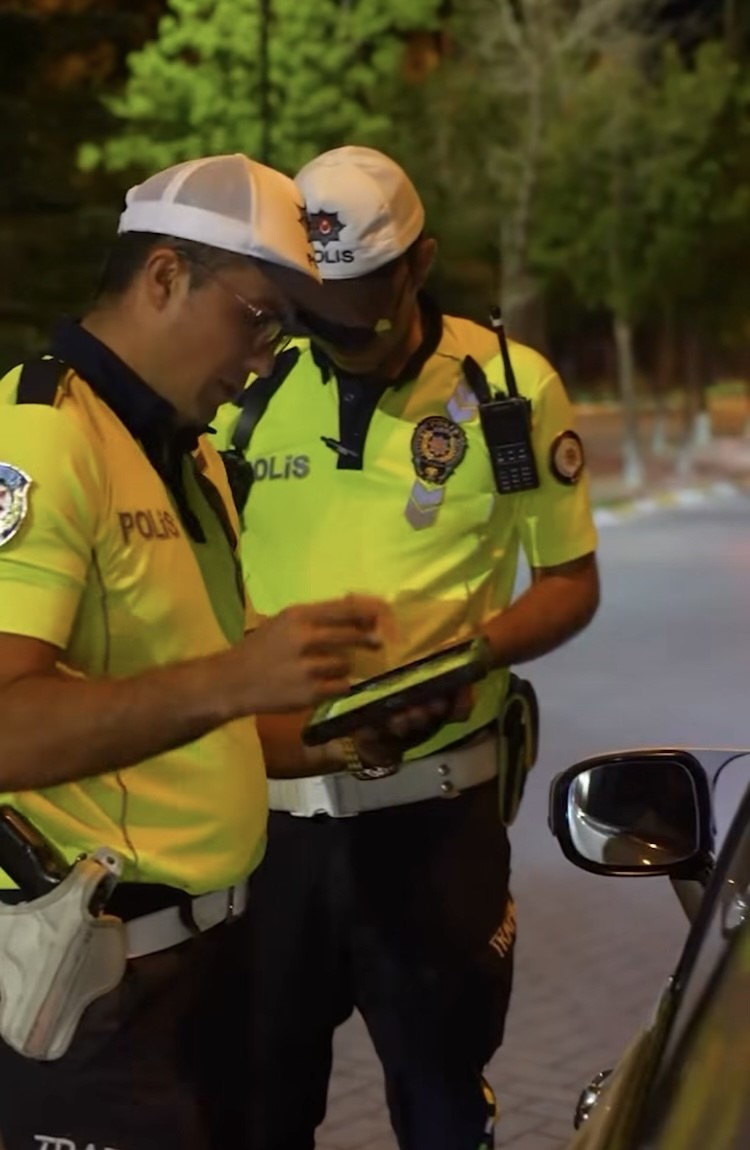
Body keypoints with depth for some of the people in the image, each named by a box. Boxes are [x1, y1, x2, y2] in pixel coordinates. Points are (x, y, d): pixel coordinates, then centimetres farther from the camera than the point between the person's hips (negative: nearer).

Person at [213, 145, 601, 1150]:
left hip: (430, 804, -2)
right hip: (268, 802, 2)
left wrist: (467, 654, -17)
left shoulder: (513, 385, -4)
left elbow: (570, 581, 3)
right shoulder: (250, 387, 2)